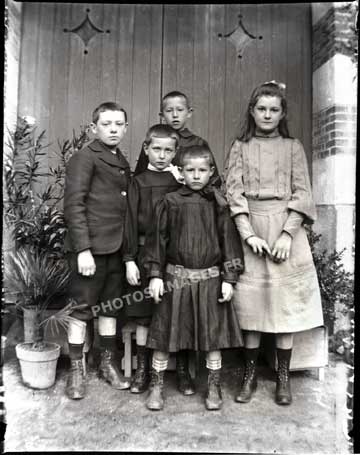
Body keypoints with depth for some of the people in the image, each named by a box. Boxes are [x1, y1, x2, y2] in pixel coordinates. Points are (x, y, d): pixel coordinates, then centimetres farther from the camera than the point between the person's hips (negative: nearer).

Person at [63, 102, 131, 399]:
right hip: (91, 248, -7)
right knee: (82, 308, 4)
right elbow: (73, 205, -12)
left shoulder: (123, 162, 16)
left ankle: (108, 362, 30)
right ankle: (76, 369, 19)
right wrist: (83, 249, -17)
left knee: (111, 307, 15)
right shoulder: (84, 158, -5)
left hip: (118, 248, 7)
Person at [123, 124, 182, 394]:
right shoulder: (139, 182, 4)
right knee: (144, 316, 7)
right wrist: (130, 260, -3)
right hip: (146, 254, 0)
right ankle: (143, 370, 22)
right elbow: (131, 222, 1)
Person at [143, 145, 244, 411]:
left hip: (210, 279, 1)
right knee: (165, 332, 7)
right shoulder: (170, 202, 1)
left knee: (213, 335, 9)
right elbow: (158, 239, 2)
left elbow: (229, 241, 2)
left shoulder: (218, 204, 1)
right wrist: (155, 274, -2)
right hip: (176, 277, 0)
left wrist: (229, 279, -3)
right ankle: (157, 386, 26)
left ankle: (214, 388, 28)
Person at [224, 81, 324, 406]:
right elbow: (234, 192, -1)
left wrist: (287, 233, -11)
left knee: (286, 300, 2)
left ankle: (283, 377, 16)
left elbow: (302, 193, 2)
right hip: (250, 228, 0)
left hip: (285, 228, 0)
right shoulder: (240, 147, 8)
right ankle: (250, 375, 16)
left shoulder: (293, 147, 8)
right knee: (250, 301, 1)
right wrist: (249, 234, -12)